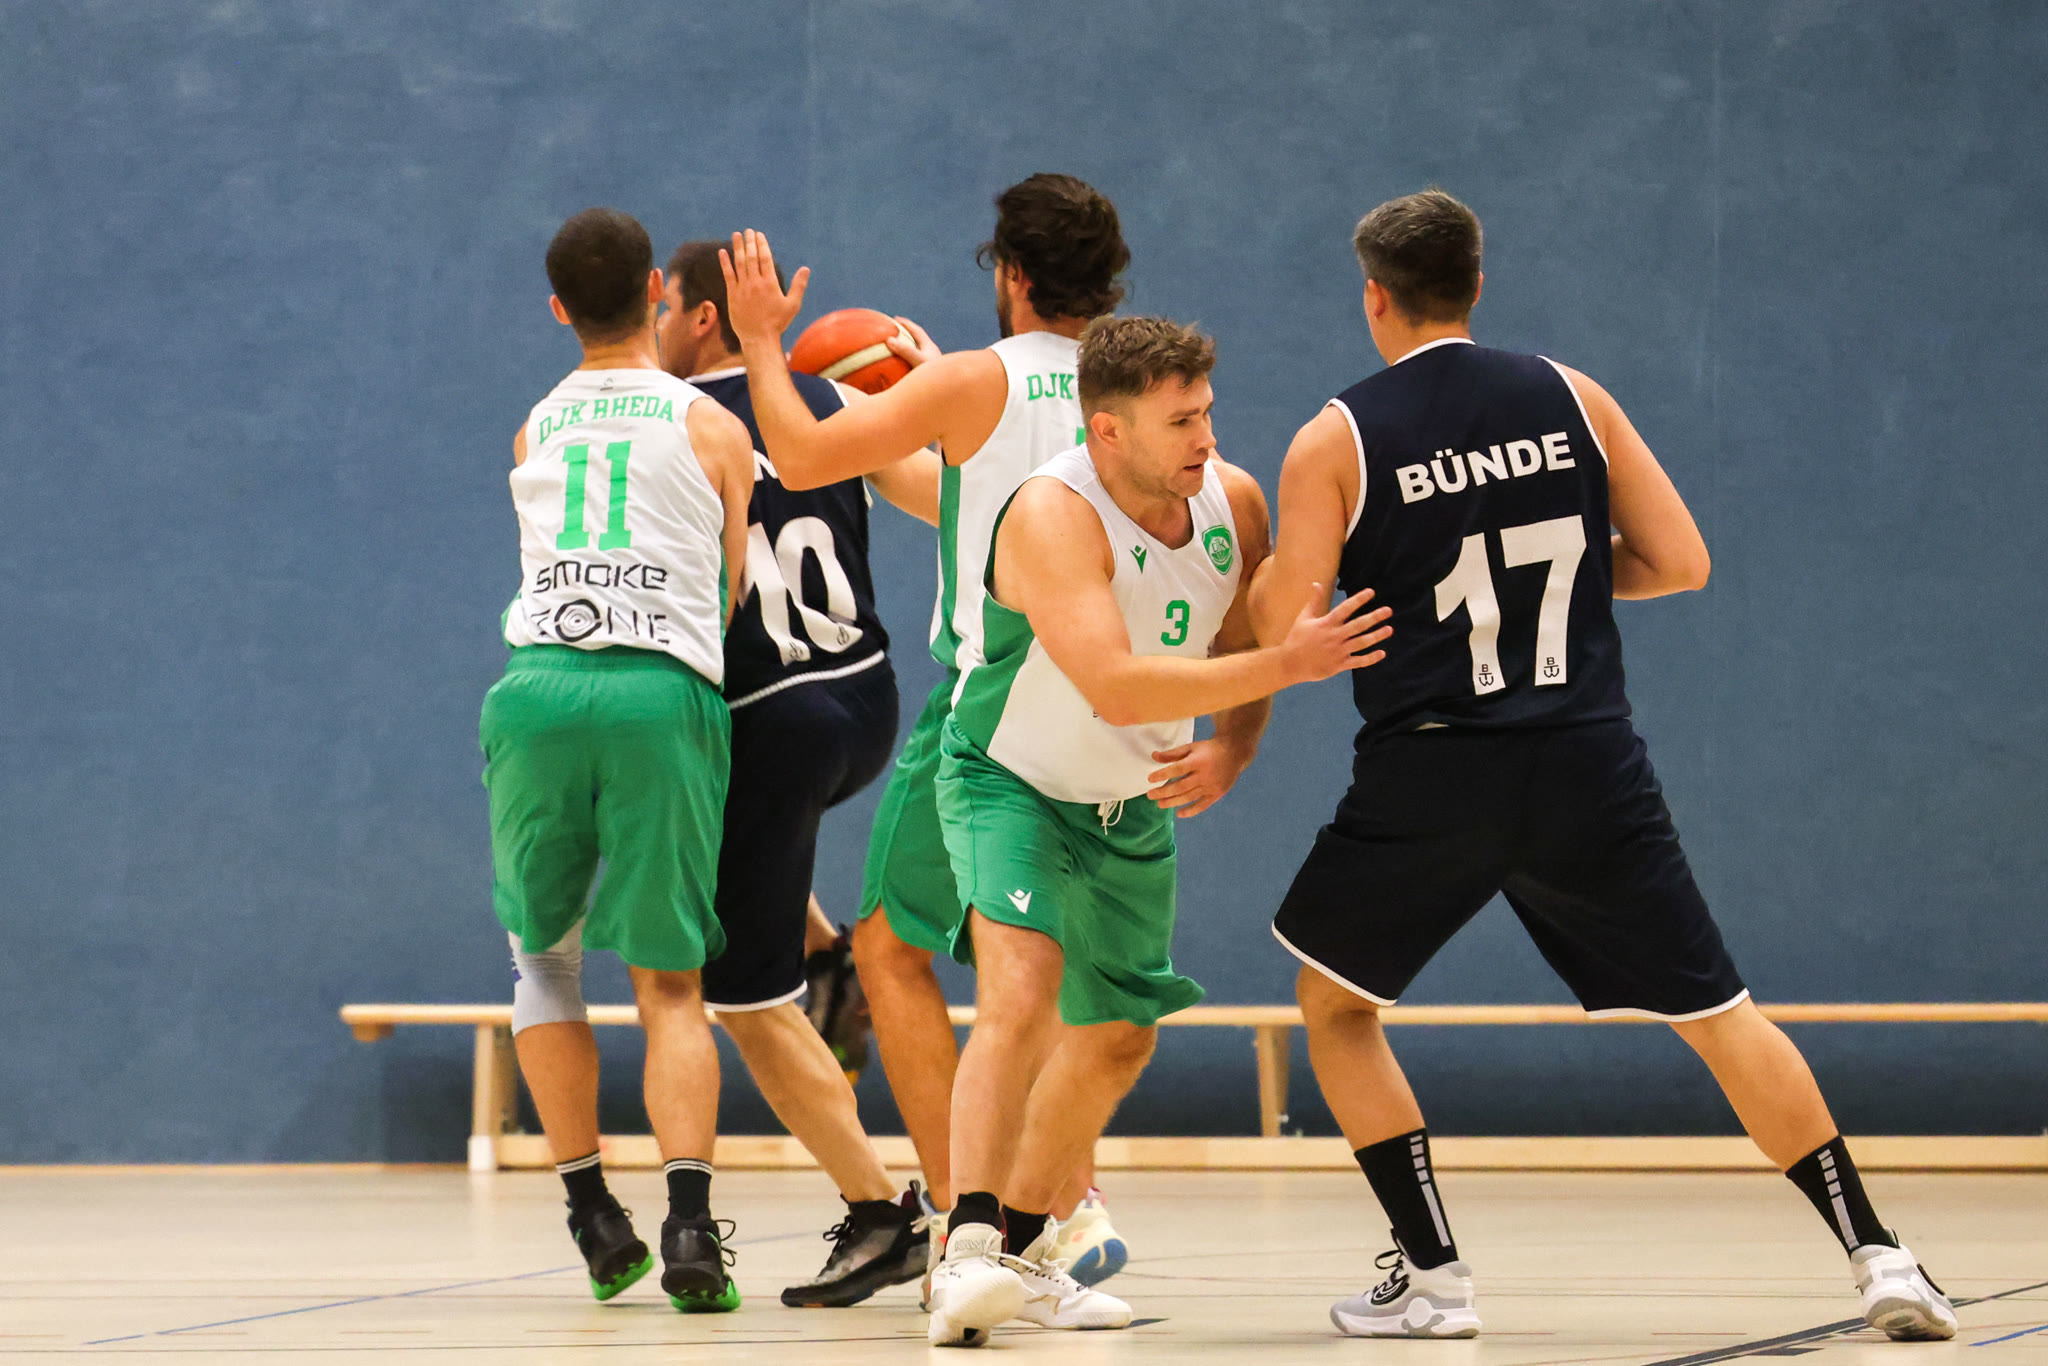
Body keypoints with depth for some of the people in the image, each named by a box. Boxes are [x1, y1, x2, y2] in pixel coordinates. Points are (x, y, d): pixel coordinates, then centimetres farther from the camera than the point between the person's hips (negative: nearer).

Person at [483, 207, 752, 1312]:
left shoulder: (532, 433, 21)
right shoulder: (712, 427, 12)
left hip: (536, 682, 2)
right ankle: (689, 1223, -13)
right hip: (663, 692, -2)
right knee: (670, 980, 4)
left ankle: (593, 1216, 13)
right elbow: (738, 592, 14)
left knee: (543, 954, 20)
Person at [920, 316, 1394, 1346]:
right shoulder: (1052, 516, -32)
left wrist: (1228, 752, -16)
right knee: (1021, 993, -29)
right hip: (1008, 785, -7)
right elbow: (1114, 685, -42)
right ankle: (968, 1250, -33)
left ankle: (1019, 1249, 33)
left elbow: (1240, 654, 5)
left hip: (1134, 805, 7)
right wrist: (1288, 663, -46)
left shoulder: (1234, 502, -11)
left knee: (1117, 1037, 15)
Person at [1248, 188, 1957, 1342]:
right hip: (1589, 770, 2)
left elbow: (1285, 637, -4)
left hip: (1430, 778, -2)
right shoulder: (1570, 398, 6)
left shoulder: (1335, 442, -2)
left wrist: (1264, 574, 17)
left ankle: (1432, 1273, 10)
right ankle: (1877, 1255, -1)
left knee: (1335, 1003, 19)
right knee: (1716, 1011, 8)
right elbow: (1682, 562, 6)